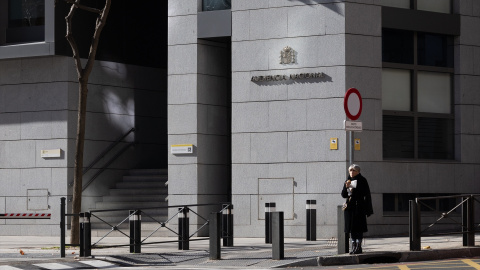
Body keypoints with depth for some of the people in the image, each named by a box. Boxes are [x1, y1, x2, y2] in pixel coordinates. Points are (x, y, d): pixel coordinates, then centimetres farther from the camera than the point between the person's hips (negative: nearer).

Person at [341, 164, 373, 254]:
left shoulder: (362, 181, -2)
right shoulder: (348, 181, 14)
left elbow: (367, 194, -4)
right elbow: (343, 195, 11)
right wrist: (346, 187, -7)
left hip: (358, 207, -6)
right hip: (349, 207, 6)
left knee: (358, 227, -8)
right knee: (351, 228, 6)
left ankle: (358, 247, -5)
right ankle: (354, 247, 10)